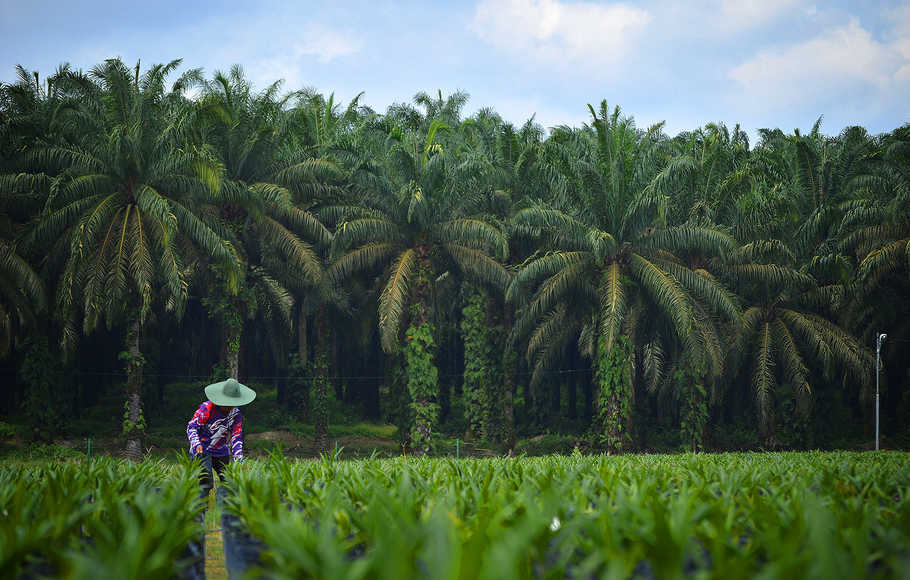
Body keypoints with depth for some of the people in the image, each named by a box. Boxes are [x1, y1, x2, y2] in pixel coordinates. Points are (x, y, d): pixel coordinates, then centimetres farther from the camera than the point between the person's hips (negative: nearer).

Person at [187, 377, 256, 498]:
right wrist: (197, 444, -33)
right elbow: (192, 427, -16)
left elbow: (236, 438, 0)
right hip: (202, 450, -5)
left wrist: (239, 460, -11)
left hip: (221, 451, 6)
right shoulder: (207, 408, -17)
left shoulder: (236, 414, -2)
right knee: (206, 482, -20)